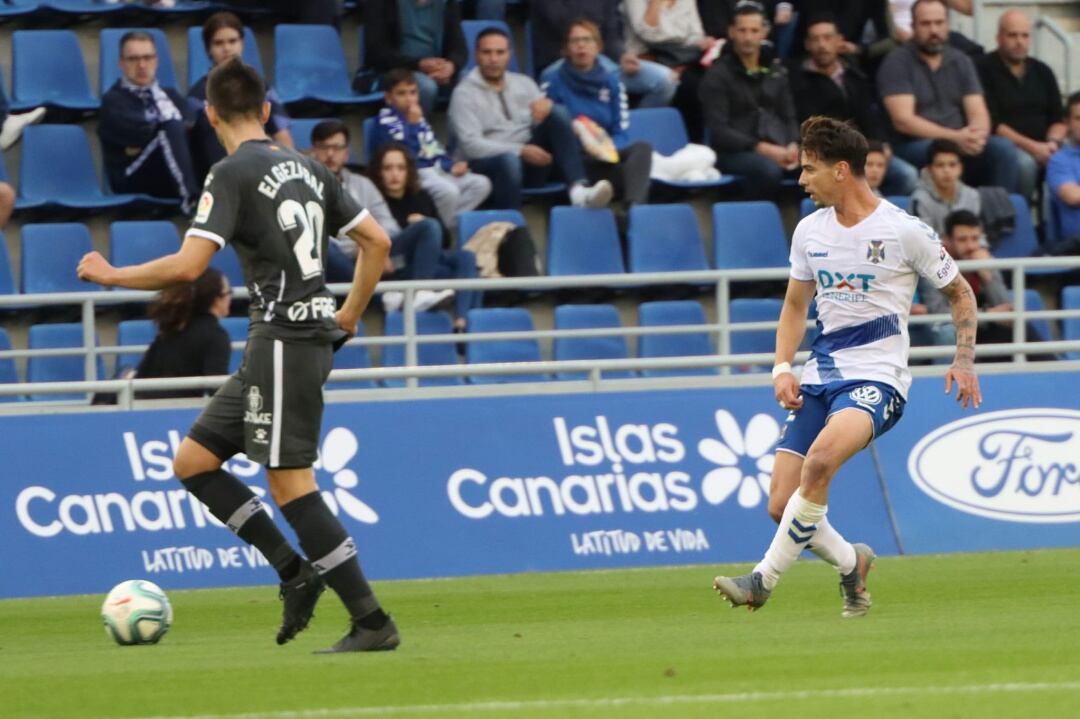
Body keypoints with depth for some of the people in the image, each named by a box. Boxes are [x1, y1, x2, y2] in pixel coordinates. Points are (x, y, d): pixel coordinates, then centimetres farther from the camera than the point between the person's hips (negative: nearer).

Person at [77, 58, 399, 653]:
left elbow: (186, 266, -18)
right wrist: (349, 315, 26)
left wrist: (110, 276, -4)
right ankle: (295, 572, 7)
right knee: (193, 461, 12)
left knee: (290, 482, -8)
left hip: (283, 339, -9)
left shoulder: (233, 174, -10)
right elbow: (376, 241, 17)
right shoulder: (307, 169, 14)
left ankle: (371, 622, -9)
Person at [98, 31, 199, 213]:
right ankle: (191, 200, -55)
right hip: (133, 181, -5)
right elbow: (138, 132, -14)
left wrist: (145, 143, -11)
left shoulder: (169, 96, 24)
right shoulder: (113, 102, 6)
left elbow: (193, 125, 2)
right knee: (172, 130, -33)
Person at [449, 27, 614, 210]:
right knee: (509, 160, -40)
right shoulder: (464, 94, 1)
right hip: (489, 163, -5)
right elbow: (470, 144, -11)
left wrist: (546, 106, -15)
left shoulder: (524, 83, 17)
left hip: (531, 162, 5)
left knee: (558, 113, -19)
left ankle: (578, 189, -36)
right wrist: (521, 151, -19)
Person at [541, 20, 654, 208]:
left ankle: (635, 205, -55)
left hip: (605, 155, 3)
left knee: (642, 148, -31)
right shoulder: (553, 79, 5)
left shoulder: (611, 81, 14)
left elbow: (621, 133, 8)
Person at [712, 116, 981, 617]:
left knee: (821, 457, -35)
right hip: (820, 376, 6)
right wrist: (782, 368, 6)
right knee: (781, 506, -5)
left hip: (877, 378, -6)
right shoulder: (810, 231, 8)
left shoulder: (904, 231, -6)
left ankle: (764, 579, -27)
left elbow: (960, 294, 6)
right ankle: (851, 564, 25)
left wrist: (963, 361, -7)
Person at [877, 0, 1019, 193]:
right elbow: (903, 120, -12)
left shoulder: (961, 62, 14)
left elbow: (978, 113, 7)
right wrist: (955, 137, -23)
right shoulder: (897, 62, -2)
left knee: (1003, 148, -21)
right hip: (913, 147, -5)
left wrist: (977, 134, -20)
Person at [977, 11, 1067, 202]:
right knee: (1024, 162, -37)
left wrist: (1053, 142, -7)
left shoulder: (1042, 71, 16)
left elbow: (1059, 119, 16)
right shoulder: (984, 70, -4)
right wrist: (1030, 146, -17)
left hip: (1041, 148, 5)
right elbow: (991, 123, -10)